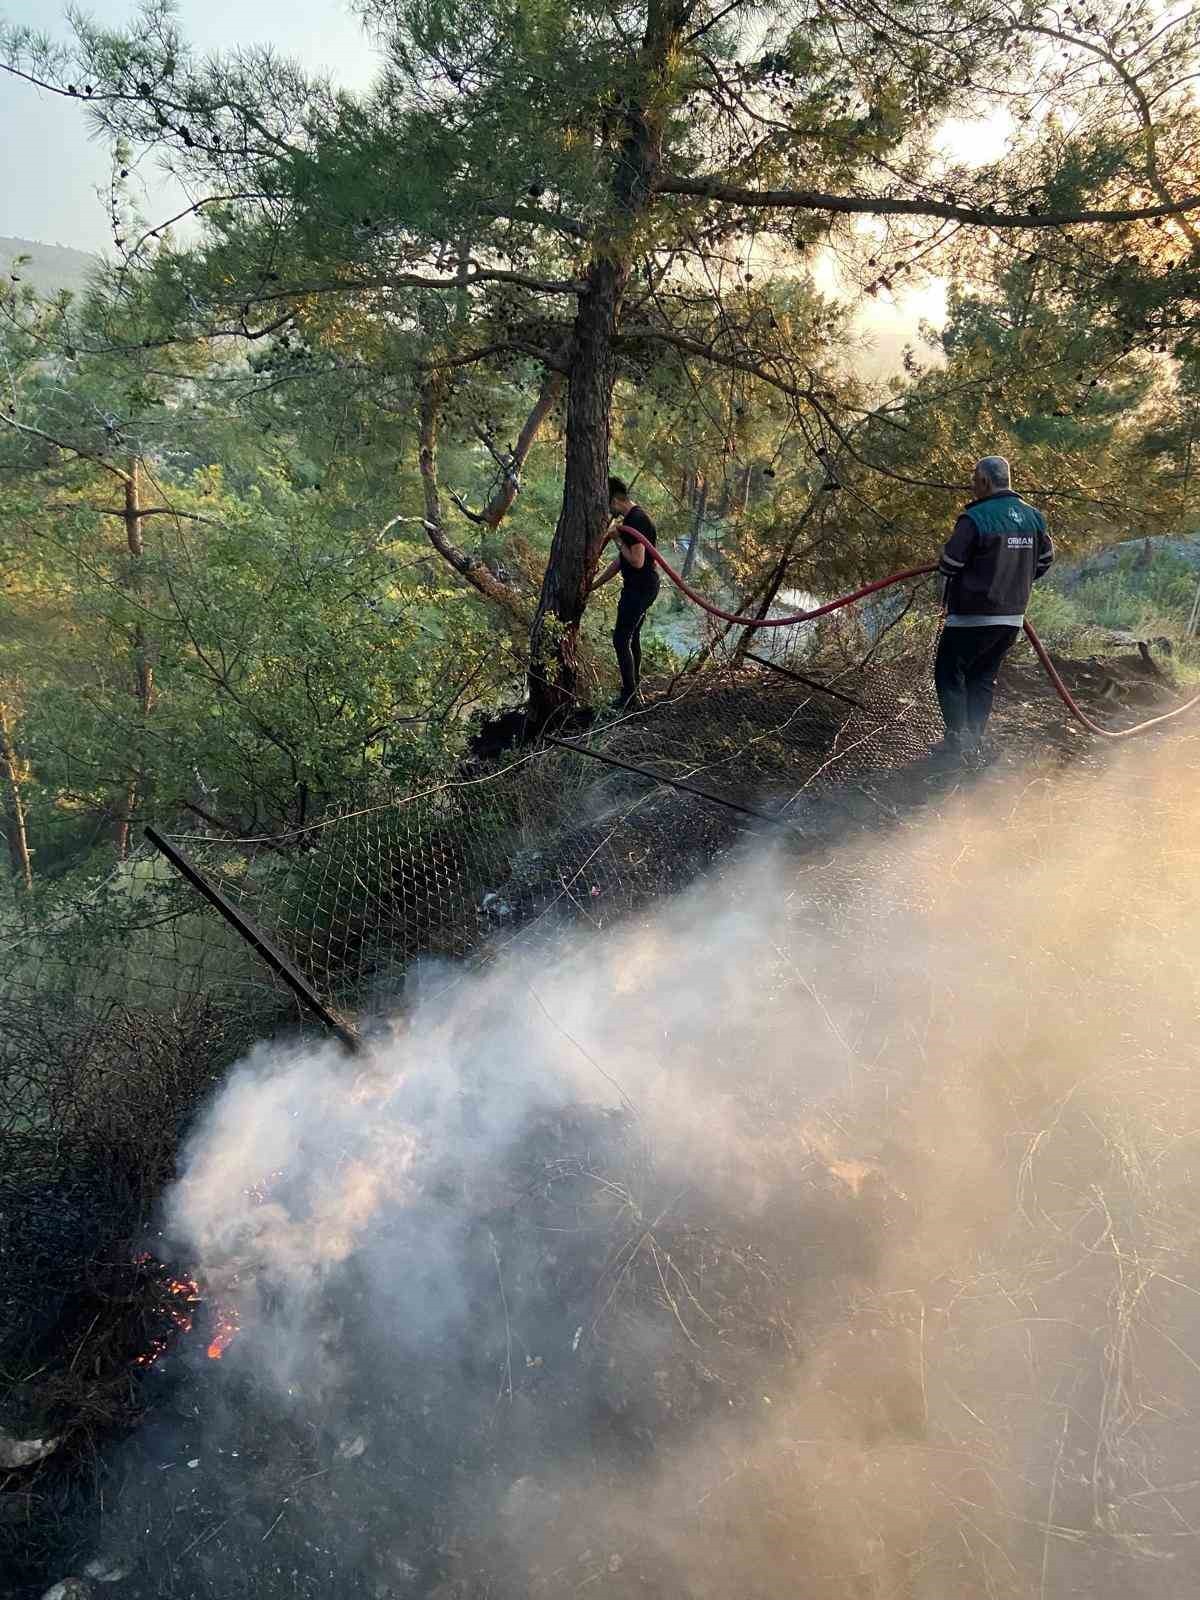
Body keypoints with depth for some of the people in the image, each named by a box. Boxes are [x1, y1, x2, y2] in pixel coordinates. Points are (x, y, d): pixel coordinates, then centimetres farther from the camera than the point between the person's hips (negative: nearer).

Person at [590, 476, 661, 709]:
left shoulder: (636, 520, -20)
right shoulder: (629, 519, 14)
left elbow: (637, 561, -27)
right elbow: (620, 561, 19)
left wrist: (618, 539, -15)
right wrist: (594, 584, 18)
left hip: (640, 588, -11)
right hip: (639, 587, 11)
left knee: (621, 639, -6)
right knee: (632, 637, 19)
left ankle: (629, 695, 0)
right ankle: (633, 688, 30)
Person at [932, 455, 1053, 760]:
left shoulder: (974, 518, -17)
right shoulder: (1033, 517, 6)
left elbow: (949, 565, -14)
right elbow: (1045, 560, 15)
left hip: (973, 617, -7)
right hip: (1013, 617, 7)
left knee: (949, 674, 5)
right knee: (984, 678, 17)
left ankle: (957, 737, 1)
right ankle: (974, 739, 19)